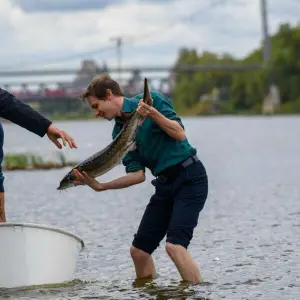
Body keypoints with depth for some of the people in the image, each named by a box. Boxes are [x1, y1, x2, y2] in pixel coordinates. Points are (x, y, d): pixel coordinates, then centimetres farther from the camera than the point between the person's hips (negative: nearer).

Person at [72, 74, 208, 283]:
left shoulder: (153, 100, -7)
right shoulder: (120, 131, 9)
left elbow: (180, 135, -12)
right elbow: (138, 174, 2)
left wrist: (153, 114, -24)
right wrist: (100, 186, -6)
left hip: (189, 177, -7)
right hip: (164, 184, 7)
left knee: (175, 245, -22)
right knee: (139, 250, 4)